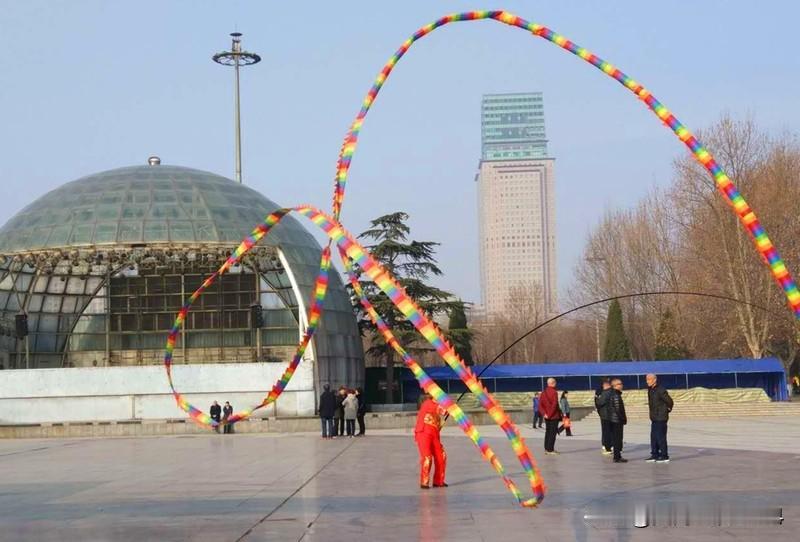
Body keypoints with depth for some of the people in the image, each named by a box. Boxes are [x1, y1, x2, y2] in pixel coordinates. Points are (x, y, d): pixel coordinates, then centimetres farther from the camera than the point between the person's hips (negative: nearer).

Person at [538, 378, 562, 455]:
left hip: (547, 416, 7)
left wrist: (544, 413, -4)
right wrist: (550, 414, -13)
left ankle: (547, 449, 19)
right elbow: (554, 404, -21)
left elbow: (540, 404, 3)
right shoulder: (554, 392, -14)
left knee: (547, 432, 14)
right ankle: (550, 450, -3)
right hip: (554, 416, -7)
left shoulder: (544, 392, 7)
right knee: (553, 432, -3)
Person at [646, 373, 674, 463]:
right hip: (654, 418, 9)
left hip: (661, 418, -9)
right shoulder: (650, 390, 9)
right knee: (653, 437, 12)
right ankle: (655, 455, 20)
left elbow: (669, 401, -17)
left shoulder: (660, 390, -19)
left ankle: (664, 456, 1)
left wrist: (668, 409, -2)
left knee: (661, 437, -6)